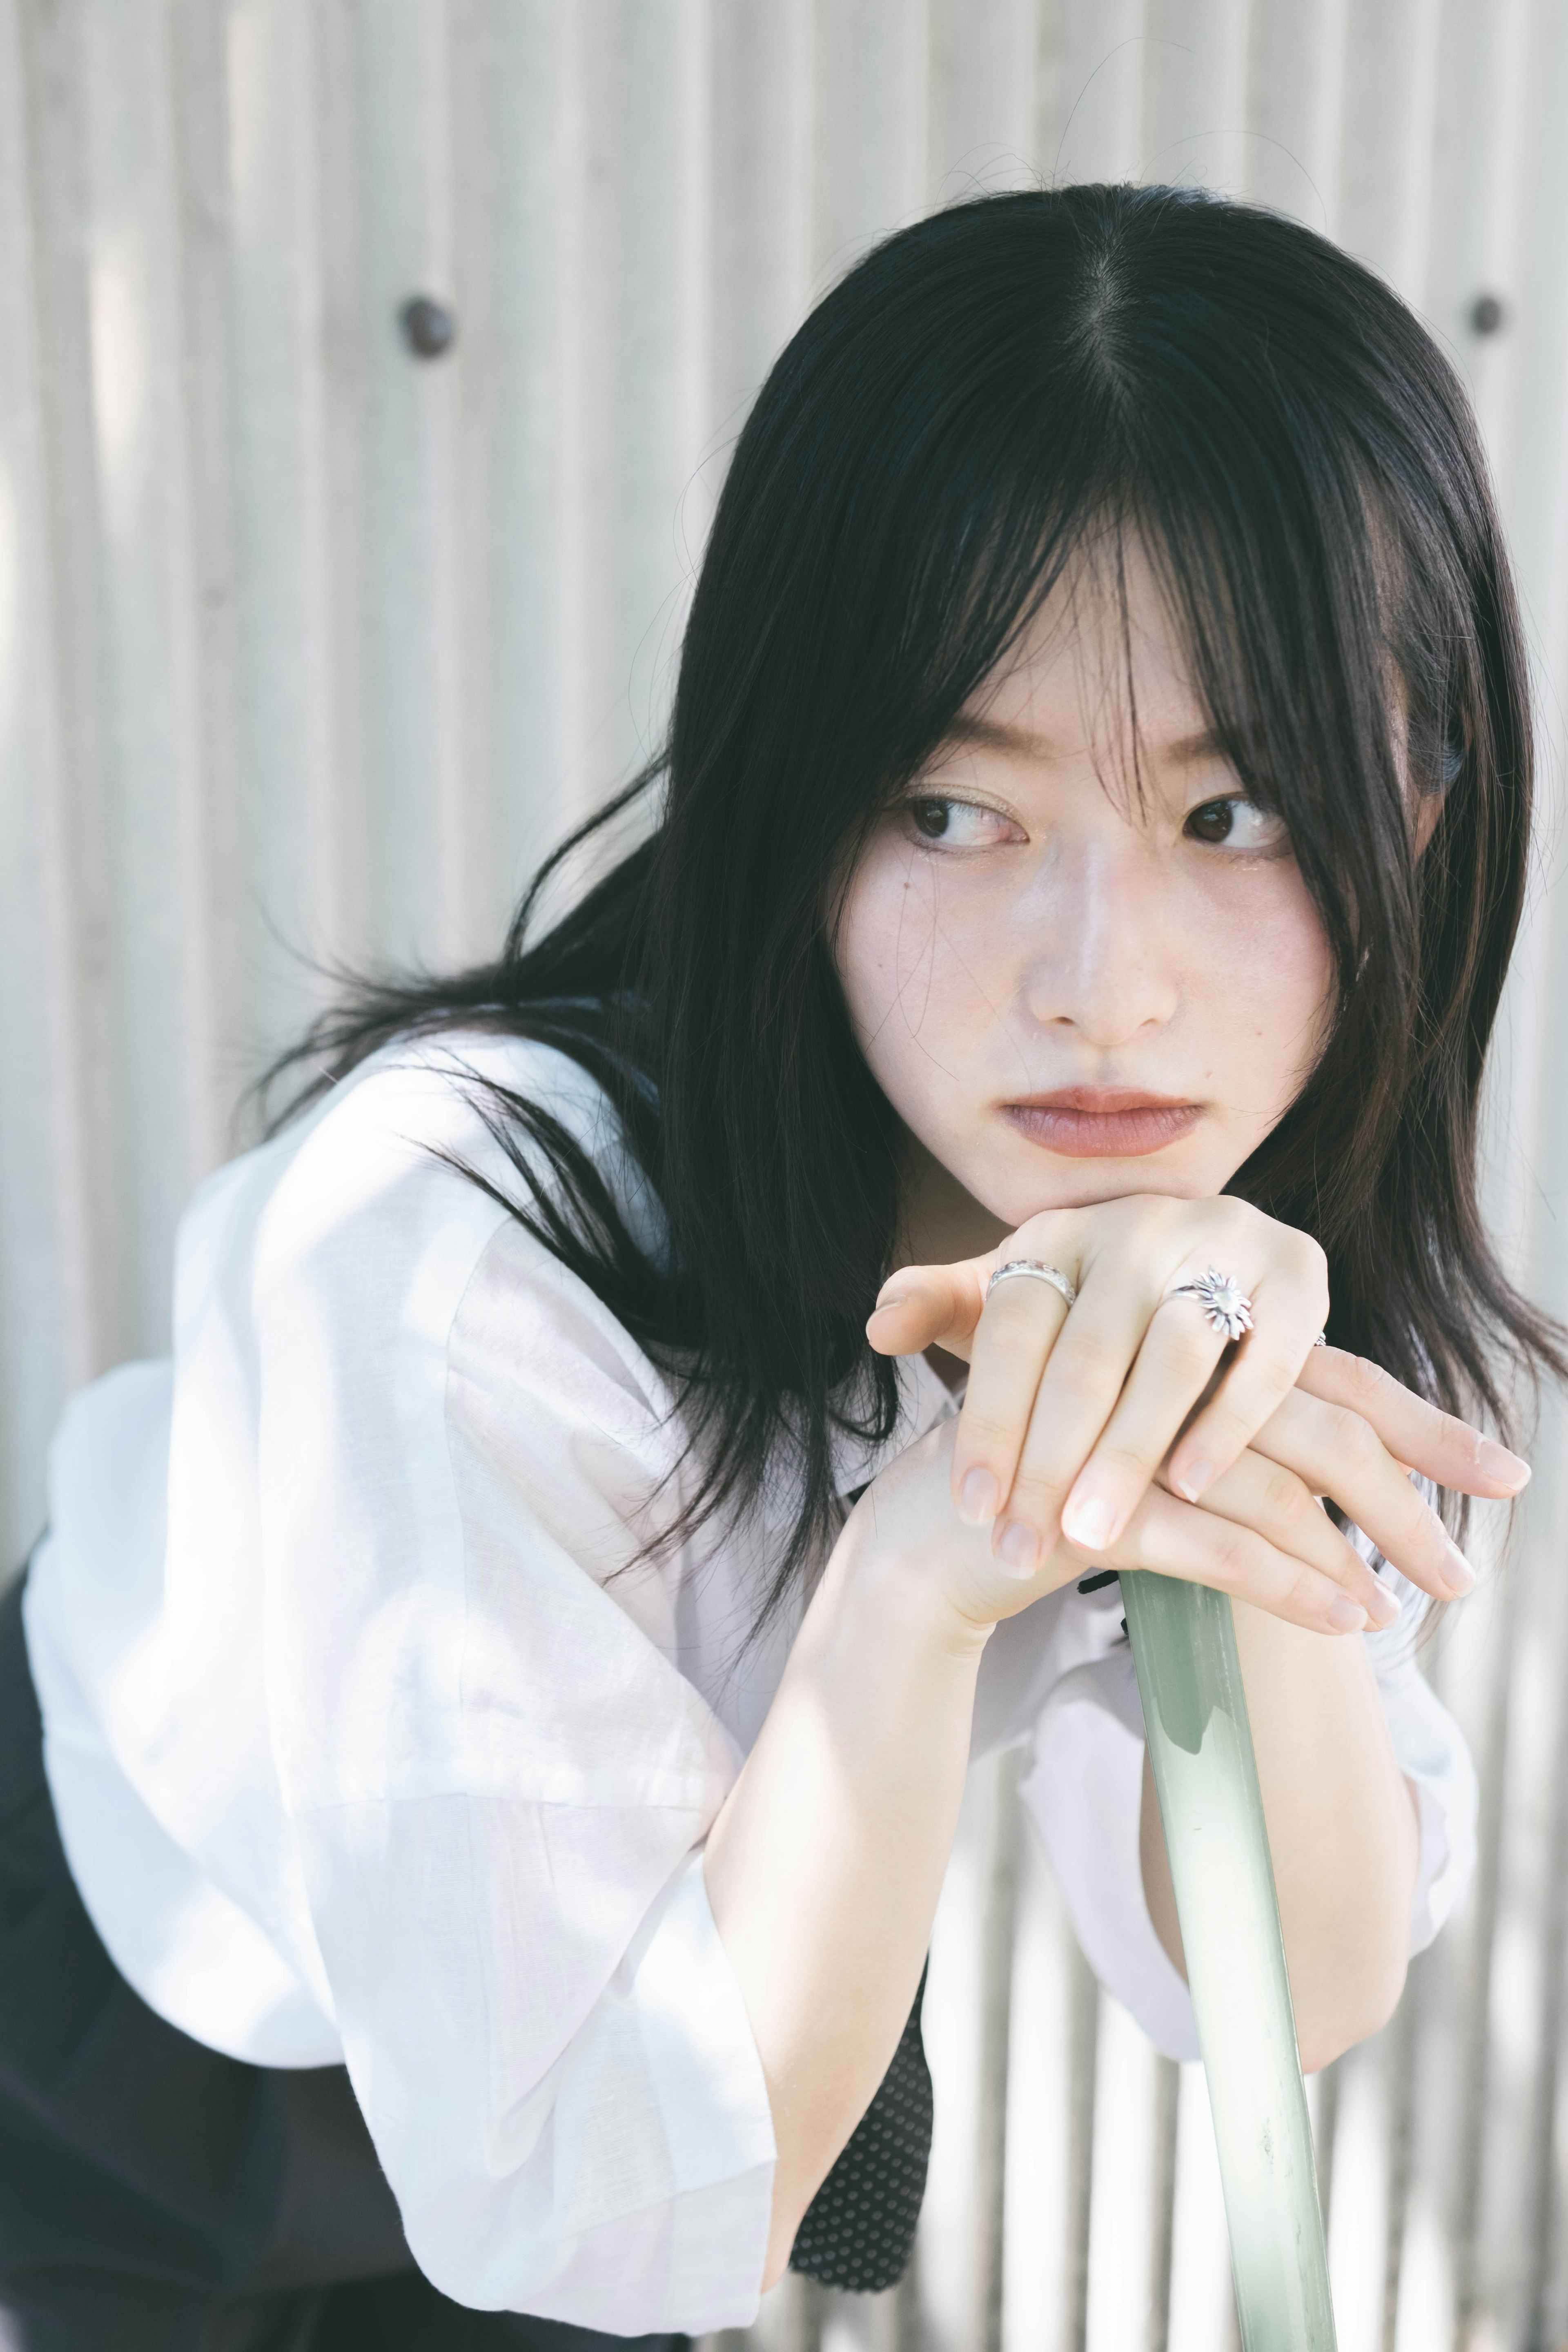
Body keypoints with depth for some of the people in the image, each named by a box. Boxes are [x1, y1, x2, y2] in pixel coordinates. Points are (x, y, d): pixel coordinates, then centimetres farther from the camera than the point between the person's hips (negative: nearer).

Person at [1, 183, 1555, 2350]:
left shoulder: (1299, 1190, -19)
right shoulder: (450, 1253, -37)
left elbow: (1287, 1996, -20)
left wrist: (1238, 1421, -37)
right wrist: (922, 1566, -45)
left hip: (702, 2010, 4)